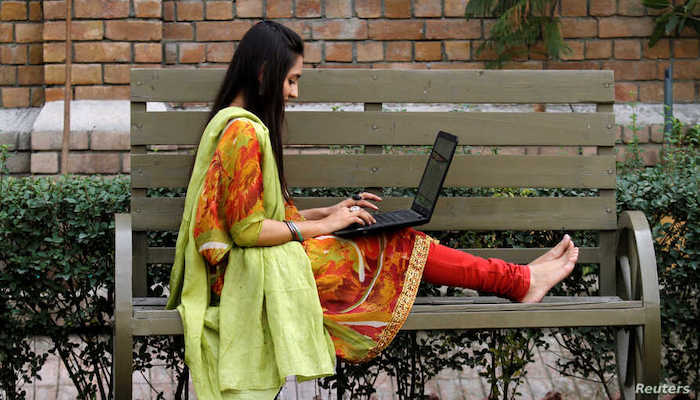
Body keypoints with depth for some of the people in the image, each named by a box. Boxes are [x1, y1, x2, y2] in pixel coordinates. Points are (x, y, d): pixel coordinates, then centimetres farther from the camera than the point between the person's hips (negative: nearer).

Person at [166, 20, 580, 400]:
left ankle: (519, 279, 3)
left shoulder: (233, 123, 15)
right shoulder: (243, 131, -19)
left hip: (255, 264, 9)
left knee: (399, 241, 2)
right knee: (398, 247, -6)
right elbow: (247, 229, -21)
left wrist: (329, 213, 10)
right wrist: (324, 225, -11)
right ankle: (521, 281, 3)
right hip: (257, 272, -9)